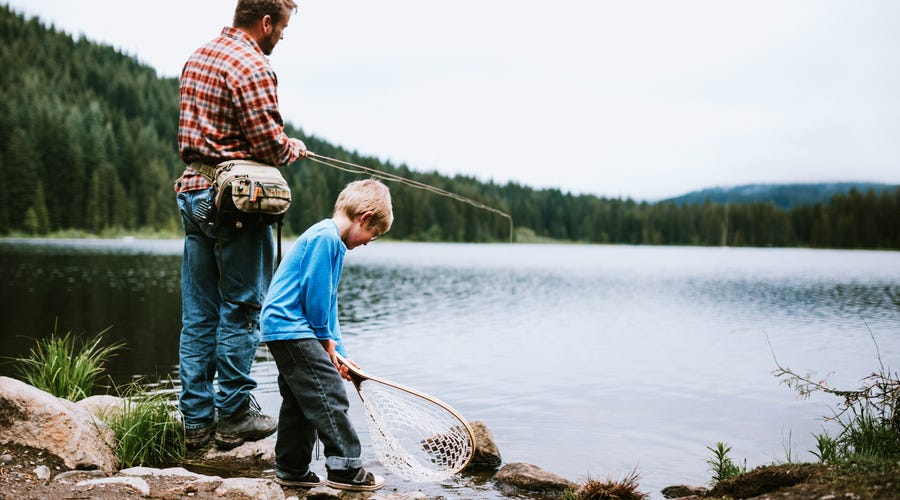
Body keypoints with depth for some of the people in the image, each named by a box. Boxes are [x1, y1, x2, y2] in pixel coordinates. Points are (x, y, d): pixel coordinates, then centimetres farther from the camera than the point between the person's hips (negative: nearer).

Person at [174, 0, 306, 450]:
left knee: (198, 313, 10)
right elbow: (269, 145, -18)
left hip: (193, 192, 8)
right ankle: (233, 415, 9)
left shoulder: (198, 58, 14)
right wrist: (294, 149, 5)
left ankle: (196, 418, 16)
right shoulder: (252, 68, -14)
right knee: (241, 310, 1)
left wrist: (280, 144, 16)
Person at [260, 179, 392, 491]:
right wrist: (326, 339, -7)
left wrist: (336, 352, 16)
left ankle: (292, 470, 23)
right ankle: (346, 468, -7)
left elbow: (327, 302, 20)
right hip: (291, 327, -11)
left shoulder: (333, 241, 18)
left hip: (283, 330, 11)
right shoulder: (325, 236, -14)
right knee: (330, 394, -10)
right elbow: (314, 291, -19)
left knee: (300, 401, 15)